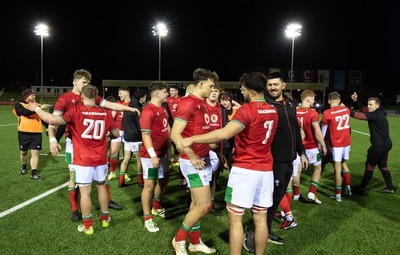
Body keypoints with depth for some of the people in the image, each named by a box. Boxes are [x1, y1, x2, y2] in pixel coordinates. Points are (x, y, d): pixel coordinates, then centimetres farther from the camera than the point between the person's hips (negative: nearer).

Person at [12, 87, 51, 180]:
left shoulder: (38, 106, 9)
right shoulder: (19, 105, -3)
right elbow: (26, 112, -24)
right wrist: (40, 107, -30)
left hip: (37, 133, 2)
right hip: (24, 133, -2)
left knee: (35, 152, -5)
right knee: (23, 152, 15)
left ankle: (33, 173, 0)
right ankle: (24, 167, 40)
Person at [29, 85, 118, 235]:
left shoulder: (76, 112, -13)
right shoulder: (106, 113, -1)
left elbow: (52, 120, -19)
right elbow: (116, 134, 9)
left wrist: (36, 108, -3)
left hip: (83, 160, -4)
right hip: (101, 159, 4)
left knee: (85, 192, 5)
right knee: (101, 187, 20)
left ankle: (87, 226, 15)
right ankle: (105, 219, 32)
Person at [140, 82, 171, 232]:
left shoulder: (163, 110, 11)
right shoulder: (148, 111, -17)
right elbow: (146, 135, -21)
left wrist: (168, 148, 15)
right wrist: (152, 155, -26)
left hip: (163, 153, 9)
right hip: (151, 155, -9)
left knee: (164, 179, 19)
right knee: (150, 184, -3)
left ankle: (156, 208, 38)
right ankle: (147, 219, 9)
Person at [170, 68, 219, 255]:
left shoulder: (202, 104, 12)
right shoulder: (187, 103, -16)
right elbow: (175, 135, -21)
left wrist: (210, 151, 12)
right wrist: (192, 156, -23)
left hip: (203, 159, 9)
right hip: (193, 161, -9)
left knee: (196, 203, 16)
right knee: (204, 205, -6)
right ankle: (179, 239, 14)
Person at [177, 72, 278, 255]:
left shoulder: (247, 110, -15)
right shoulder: (272, 111, 10)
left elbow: (225, 133, -28)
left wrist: (192, 139, -26)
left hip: (245, 169, -7)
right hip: (266, 170, 8)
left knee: (235, 218, 2)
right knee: (260, 218, 13)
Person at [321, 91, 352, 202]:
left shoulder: (327, 113, -11)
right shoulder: (346, 109, 3)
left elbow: (323, 130, -4)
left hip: (336, 144, -5)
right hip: (347, 142, 5)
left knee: (337, 168, -1)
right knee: (344, 164, 22)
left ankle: (338, 195, 3)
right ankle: (348, 188, 31)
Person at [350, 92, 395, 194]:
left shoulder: (377, 115, -18)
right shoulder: (377, 113, 9)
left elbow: (362, 116, -27)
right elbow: (363, 109, 5)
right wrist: (355, 101, -9)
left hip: (379, 145, -10)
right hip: (385, 144, 10)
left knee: (369, 164, -1)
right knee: (382, 165, 17)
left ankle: (361, 187, 8)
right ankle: (390, 188, 21)